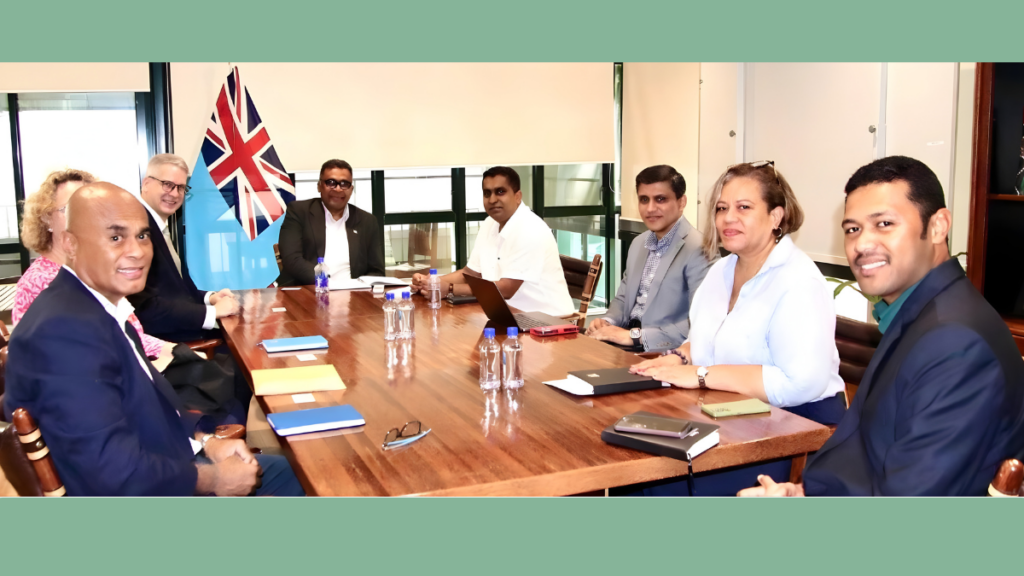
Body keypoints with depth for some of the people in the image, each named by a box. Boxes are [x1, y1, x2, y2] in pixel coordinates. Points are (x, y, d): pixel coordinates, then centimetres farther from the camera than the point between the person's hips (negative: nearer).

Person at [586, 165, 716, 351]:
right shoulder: (639, 244, 12)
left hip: (665, 355, -7)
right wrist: (607, 322, -1)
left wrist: (635, 336, -23)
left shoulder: (698, 250, -13)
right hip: (629, 348, 7)